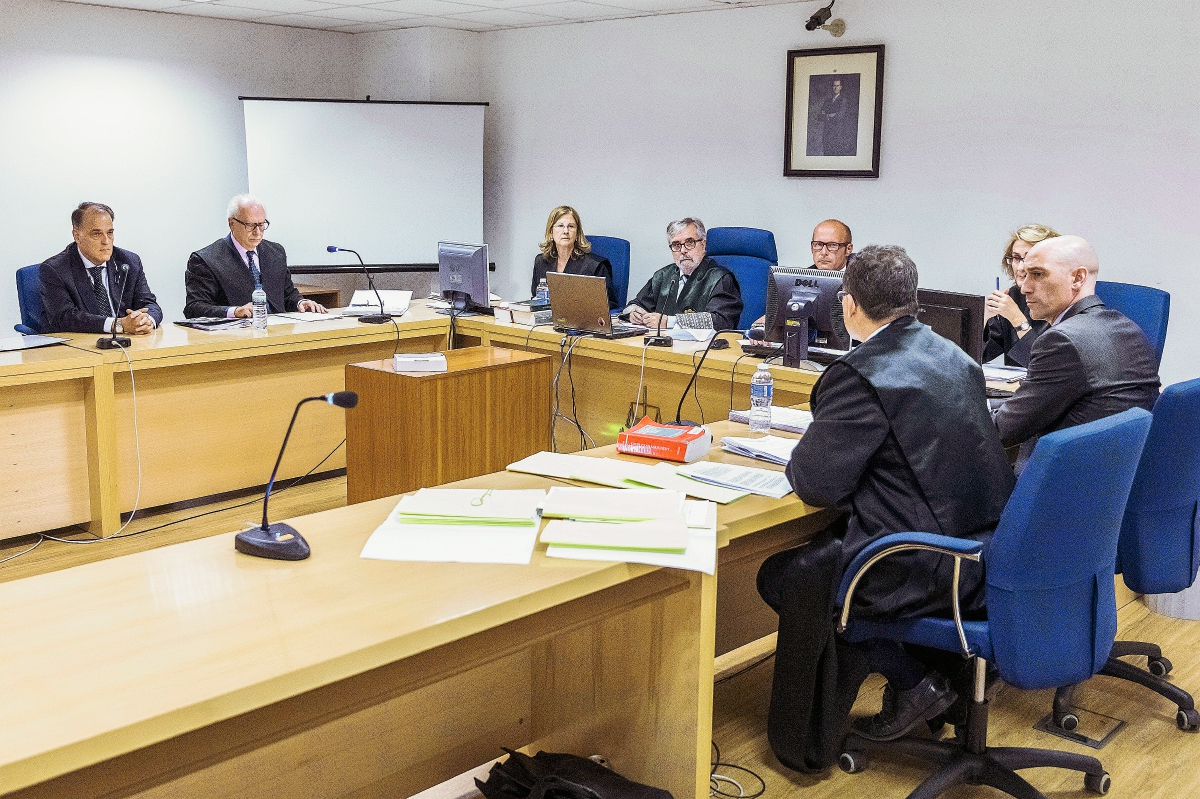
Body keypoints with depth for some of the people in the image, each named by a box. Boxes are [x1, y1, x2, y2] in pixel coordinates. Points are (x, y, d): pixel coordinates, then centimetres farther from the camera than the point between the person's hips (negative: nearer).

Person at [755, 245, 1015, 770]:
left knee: (784, 577, 7)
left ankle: (913, 680, 13)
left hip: (935, 570, -9)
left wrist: (800, 456, 6)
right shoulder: (952, 355, 8)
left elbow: (817, 485, -16)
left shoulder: (862, 374, -18)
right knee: (824, 547, 24)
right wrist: (827, 441, 19)